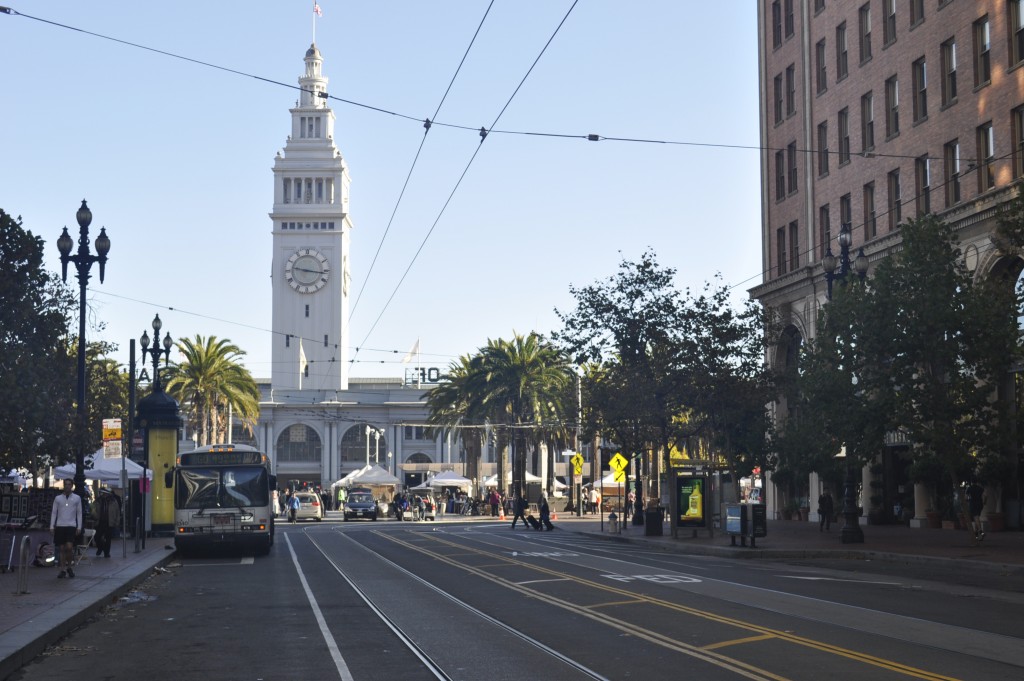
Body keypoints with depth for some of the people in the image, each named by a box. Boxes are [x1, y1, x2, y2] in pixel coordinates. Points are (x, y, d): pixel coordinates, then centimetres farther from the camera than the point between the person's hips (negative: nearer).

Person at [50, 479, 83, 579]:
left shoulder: (77, 498, 7)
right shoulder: (58, 498, 9)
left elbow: (79, 513, 7)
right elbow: (53, 513, 9)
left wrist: (79, 527, 1)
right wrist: (52, 526, 2)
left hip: (71, 526, -2)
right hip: (60, 526, 2)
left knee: (69, 547, -14)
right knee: (62, 549, 3)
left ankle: (69, 566, 6)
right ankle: (63, 570, 10)